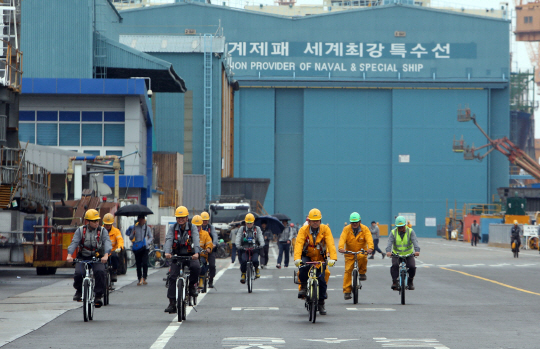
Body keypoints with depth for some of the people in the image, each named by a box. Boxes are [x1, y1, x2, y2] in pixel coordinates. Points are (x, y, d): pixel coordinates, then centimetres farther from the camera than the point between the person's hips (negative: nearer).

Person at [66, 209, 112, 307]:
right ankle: (79, 290, 7)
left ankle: (98, 296, -16)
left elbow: (107, 242, -14)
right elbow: (74, 242, -11)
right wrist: (69, 255, -29)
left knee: (100, 272, -29)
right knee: (79, 273, -25)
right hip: (83, 258, 0)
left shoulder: (102, 231, 0)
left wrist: (106, 255, -35)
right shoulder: (80, 231, 2)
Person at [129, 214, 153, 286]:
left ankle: (144, 279, -9)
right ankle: (139, 280, 10)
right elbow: (131, 238, 8)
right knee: (138, 264, 2)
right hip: (137, 248, 1)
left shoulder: (147, 228, 8)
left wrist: (147, 242, -9)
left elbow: (151, 237, 11)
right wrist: (133, 234, -14)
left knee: (145, 263, -15)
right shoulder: (135, 228, 8)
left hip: (145, 248, -1)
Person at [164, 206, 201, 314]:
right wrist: (167, 252, -36)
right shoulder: (173, 228, 1)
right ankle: (172, 303, -10)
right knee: (172, 276, -12)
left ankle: (192, 286, -5)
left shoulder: (192, 227, -3)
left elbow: (196, 239, -19)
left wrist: (196, 253, -39)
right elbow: (168, 239, -16)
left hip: (190, 255, -1)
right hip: (177, 255, 2)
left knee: (196, 267, -33)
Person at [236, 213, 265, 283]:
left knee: (255, 260, -26)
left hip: (254, 249, 0)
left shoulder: (257, 229, 7)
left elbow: (260, 237, -5)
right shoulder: (242, 229, 7)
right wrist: (238, 245, -24)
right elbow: (238, 238, -5)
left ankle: (256, 269, 10)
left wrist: (261, 244, -25)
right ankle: (243, 274, -2)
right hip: (244, 249, 0)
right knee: (243, 261, -27)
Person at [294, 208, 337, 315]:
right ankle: (303, 286, -11)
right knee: (303, 266, -34)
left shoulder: (325, 229, -9)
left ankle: (321, 304, 7)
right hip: (307, 256, -1)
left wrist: (333, 258, -34)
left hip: (320, 258, 1)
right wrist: (297, 258, -38)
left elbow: (331, 244, -19)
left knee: (322, 280, -10)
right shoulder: (303, 230, -10)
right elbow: (298, 244, -22)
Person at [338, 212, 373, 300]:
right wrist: (341, 248, -41)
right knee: (348, 270, -10)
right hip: (349, 252, 0)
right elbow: (342, 239, -21)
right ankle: (346, 291, -5)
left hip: (361, 251, 0)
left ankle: (362, 272, -8)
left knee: (362, 257, -35)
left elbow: (369, 239, -20)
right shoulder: (346, 229, -6)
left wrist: (370, 248, -40)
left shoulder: (365, 229, -6)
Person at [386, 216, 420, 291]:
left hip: (409, 254, 0)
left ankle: (410, 281, 7)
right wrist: (388, 251, -39)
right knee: (394, 265, -28)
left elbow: (415, 241, -20)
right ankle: (394, 282, -18)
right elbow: (390, 242, -19)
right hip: (396, 254, 0)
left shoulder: (410, 232, -6)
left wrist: (417, 250, -39)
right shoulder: (393, 232, -5)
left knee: (412, 267, -19)